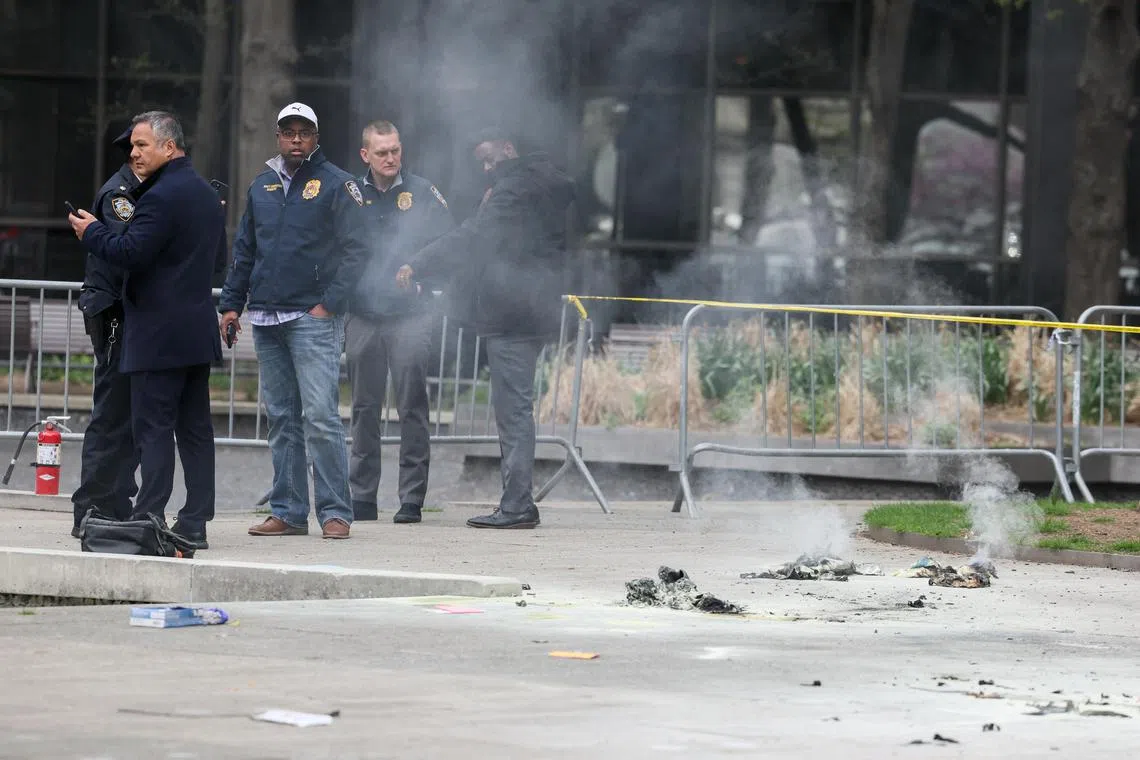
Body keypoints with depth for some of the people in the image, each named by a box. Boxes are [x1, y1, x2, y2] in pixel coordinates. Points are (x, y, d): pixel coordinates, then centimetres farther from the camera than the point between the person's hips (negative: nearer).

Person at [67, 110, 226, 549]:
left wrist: (91, 233, -5)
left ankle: (149, 518, -10)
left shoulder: (162, 197, -15)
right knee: (194, 427, 8)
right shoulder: (207, 195, 16)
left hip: (159, 333, -9)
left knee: (153, 427, -8)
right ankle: (194, 523, 8)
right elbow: (219, 261, 23)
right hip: (199, 330, 9)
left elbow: (130, 253, -20)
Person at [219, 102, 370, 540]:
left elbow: (355, 250, -5)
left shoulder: (337, 185, -1)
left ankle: (335, 512, -10)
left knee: (320, 415, -12)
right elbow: (244, 251, 23)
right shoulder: (262, 187, 16)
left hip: (314, 318, -6)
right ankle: (288, 512, 11)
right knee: (281, 420, 7)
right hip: (266, 320, 6)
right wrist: (231, 304, 14)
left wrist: (328, 304, -12)